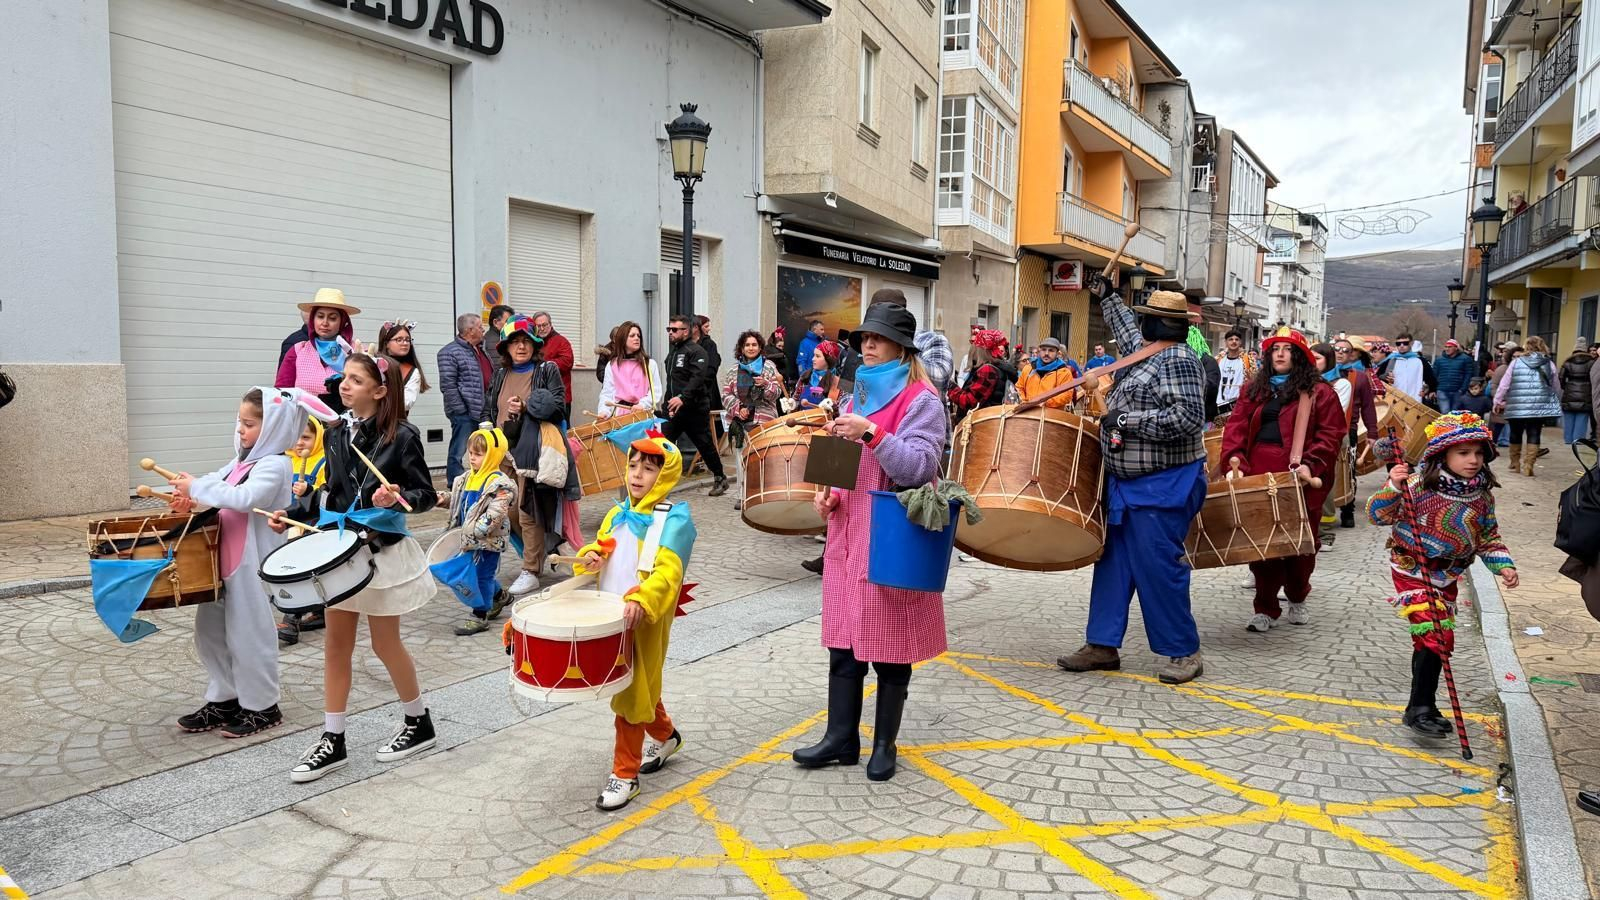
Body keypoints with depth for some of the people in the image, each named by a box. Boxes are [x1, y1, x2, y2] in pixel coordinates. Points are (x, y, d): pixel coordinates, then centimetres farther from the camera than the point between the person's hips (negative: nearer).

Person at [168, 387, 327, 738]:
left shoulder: (274, 465, -15)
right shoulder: (244, 459, 13)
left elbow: (245, 498, -27)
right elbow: (217, 483, 16)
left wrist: (197, 488, -22)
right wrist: (190, 497, -5)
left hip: (252, 564, -9)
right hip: (224, 558, 9)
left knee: (249, 634, 0)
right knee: (211, 630, 15)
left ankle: (262, 708, 14)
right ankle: (224, 700, 29)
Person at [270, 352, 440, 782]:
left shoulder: (402, 436, -12)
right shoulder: (337, 433, 6)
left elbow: (427, 496, -11)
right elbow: (331, 492, 15)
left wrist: (396, 498, -30)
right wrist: (293, 513, 5)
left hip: (382, 551, -6)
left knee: (385, 643, 6)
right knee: (335, 645, 8)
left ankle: (419, 723, 27)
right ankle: (333, 742, 17)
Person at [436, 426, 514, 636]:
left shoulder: (499, 484, -20)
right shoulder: (467, 477, 7)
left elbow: (494, 516, -26)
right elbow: (456, 497, 21)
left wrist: (472, 532, -29)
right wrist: (442, 498, 1)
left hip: (488, 541, -8)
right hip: (471, 539, 8)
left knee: (482, 574, 2)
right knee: (484, 574, 19)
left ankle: (479, 616, 13)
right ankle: (499, 595, 44)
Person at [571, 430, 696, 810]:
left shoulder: (674, 521, -13)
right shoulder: (617, 515, 10)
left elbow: (668, 572, -25)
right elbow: (600, 551, 21)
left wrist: (642, 601, -41)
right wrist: (590, 559, -3)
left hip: (646, 619, -7)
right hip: (611, 616, 7)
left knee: (631, 692, -2)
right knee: (641, 687, 21)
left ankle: (625, 774, 10)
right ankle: (665, 735, 45)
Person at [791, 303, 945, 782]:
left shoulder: (920, 401, -8)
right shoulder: (857, 396, 13)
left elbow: (920, 467, -20)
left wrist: (871, 432, -28)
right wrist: (830, 492, 2)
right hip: (849, 533, 7)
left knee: (889, 645, 4)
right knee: (843, 639, 9)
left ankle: (884, 743, 18)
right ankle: (841, 737, 20)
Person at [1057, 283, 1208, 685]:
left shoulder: (1177, 361, -16)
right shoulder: (1149, 352, 12)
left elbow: (1188, 418, -27)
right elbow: (1129, 335, 36)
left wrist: (1126, 420, -22)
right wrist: (1107, 298, 42)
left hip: (1162, 488, -10)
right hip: (1127, 483, 10)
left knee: (1158, 568, -6)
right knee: (1113, 562, 10)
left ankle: (1184, 652, 8)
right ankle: (1102, 645, 17)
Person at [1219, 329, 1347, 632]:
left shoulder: (1319, 392, 2)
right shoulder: (1253, 389, 13)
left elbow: (1331, 434, -4)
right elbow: (1236, 427, 4)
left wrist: (1310, 464, -18)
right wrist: (1234, 463, -11)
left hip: (1299, 478, -2)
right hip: (1257, 474, 3)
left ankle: (1297, 599, 31)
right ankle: (1266, 608, 11)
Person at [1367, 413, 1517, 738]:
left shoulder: (1483, 496, 0)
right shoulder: (1417, 486, -19)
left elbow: (1488, 537, 12)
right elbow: (1378, 515, -16)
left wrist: (1504, 565, -3)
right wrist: (1392, 488, -33)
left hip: (1447, 577, 6)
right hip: (1412, 572, -6)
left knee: (1431, 639, 15)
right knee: (1436, 637, -14)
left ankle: (1423, 706, 30)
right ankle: (1419, 709, -2)